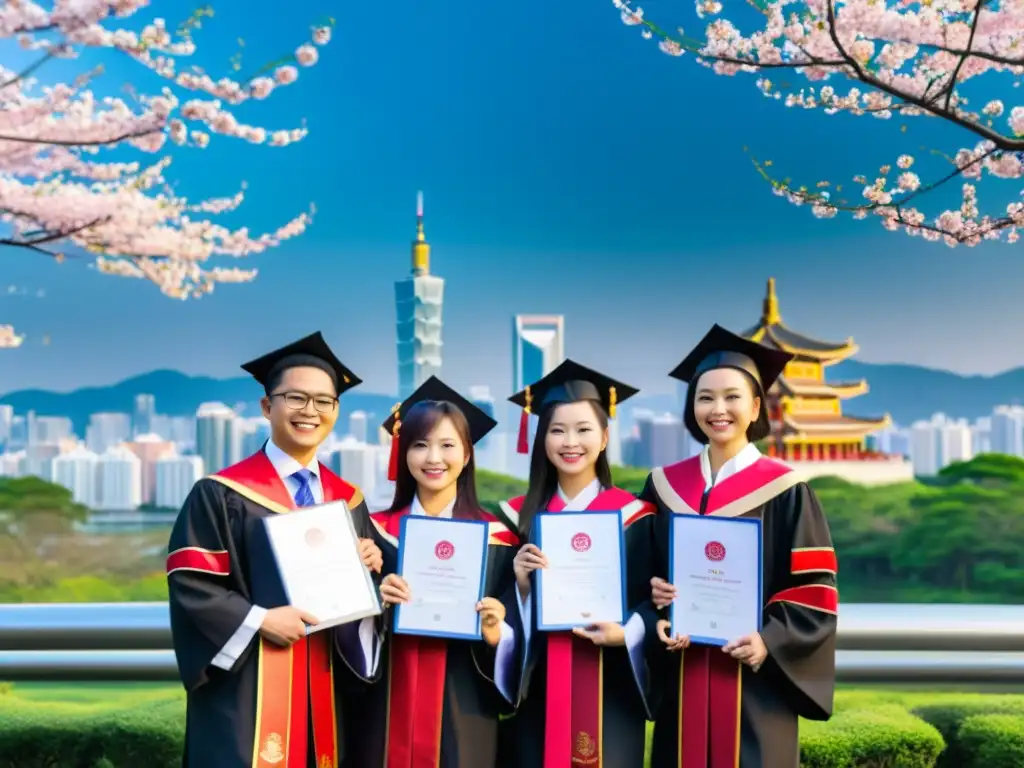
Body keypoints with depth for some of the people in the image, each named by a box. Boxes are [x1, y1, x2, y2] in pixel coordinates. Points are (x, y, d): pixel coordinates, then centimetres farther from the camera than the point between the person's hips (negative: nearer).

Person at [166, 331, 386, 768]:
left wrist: (368, 567, -2)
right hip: (246, 691, -5)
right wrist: (260, 620, -18)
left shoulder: (348, 501, 12)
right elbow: (189, 583, -9)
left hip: (323, 688, 5)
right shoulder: (220, 495, -5)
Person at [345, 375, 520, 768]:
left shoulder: (495, 537, 1)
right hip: (388, 713, 1)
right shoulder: (377, 531, 4)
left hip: (463, 714, -1)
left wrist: (496, 633, -17)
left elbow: (509, 636, 3)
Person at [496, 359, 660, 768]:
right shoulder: (521, 515, 5)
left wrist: (627, 634, -17)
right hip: (538, 690, 2)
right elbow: (502, 608, 7)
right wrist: (522, 586, -12)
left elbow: (657, 599, 0)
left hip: (609, 690, -2)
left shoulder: (633, 516, -1)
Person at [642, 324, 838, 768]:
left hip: (755, 683, -3)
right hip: (681, 681, 3)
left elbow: (815, 591, -4)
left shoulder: (785, 491, -3)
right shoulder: (664, 486, 8)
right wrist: (652, 592, -7)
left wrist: (770, 641, -18)